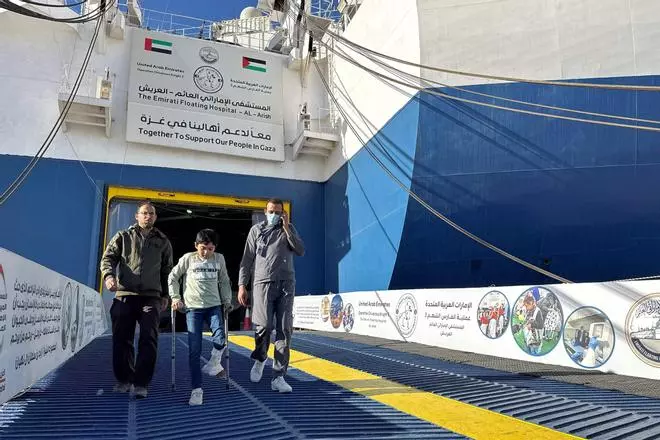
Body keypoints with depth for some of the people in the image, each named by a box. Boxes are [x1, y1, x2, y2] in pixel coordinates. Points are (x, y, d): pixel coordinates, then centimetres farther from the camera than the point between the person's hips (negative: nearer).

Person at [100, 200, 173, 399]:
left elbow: (167, 271, 17)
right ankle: (124, 379, 23)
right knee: (121, 340, 7)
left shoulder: (163, 242, 14)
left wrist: (165, 295, 12)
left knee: (149, 340, -7)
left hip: (151, 297, 0)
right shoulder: (123, 237, 11)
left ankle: (141, 383, 1)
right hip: (124, 295, 0)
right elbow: (108, 257, 3)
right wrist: (109, 275, -18)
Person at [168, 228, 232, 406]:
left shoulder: (219, 259, 6)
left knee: (220, 340, -22)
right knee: (194, 350, -4)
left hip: (214, 306, 2)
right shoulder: (188, 258, 0)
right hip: (193, 308, -1)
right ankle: (196, 389, 5)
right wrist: (175, 298, 4)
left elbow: (224, 281, 17)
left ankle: (213, 364, 8)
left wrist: (227, 301, 13)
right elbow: (172, 277, 10)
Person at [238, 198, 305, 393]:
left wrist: (286, 228, -3)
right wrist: (242, 285, 0)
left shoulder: (289, 229, 15)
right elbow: (247, 260, 8)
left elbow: (301, 251, 0)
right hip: (263, 283, -1)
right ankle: (259, 359, 19)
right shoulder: (256, 230, 11)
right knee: (264, 326, -13)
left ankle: (278, 377, 5)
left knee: (284, 330, -2)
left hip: (286, 284, 2)